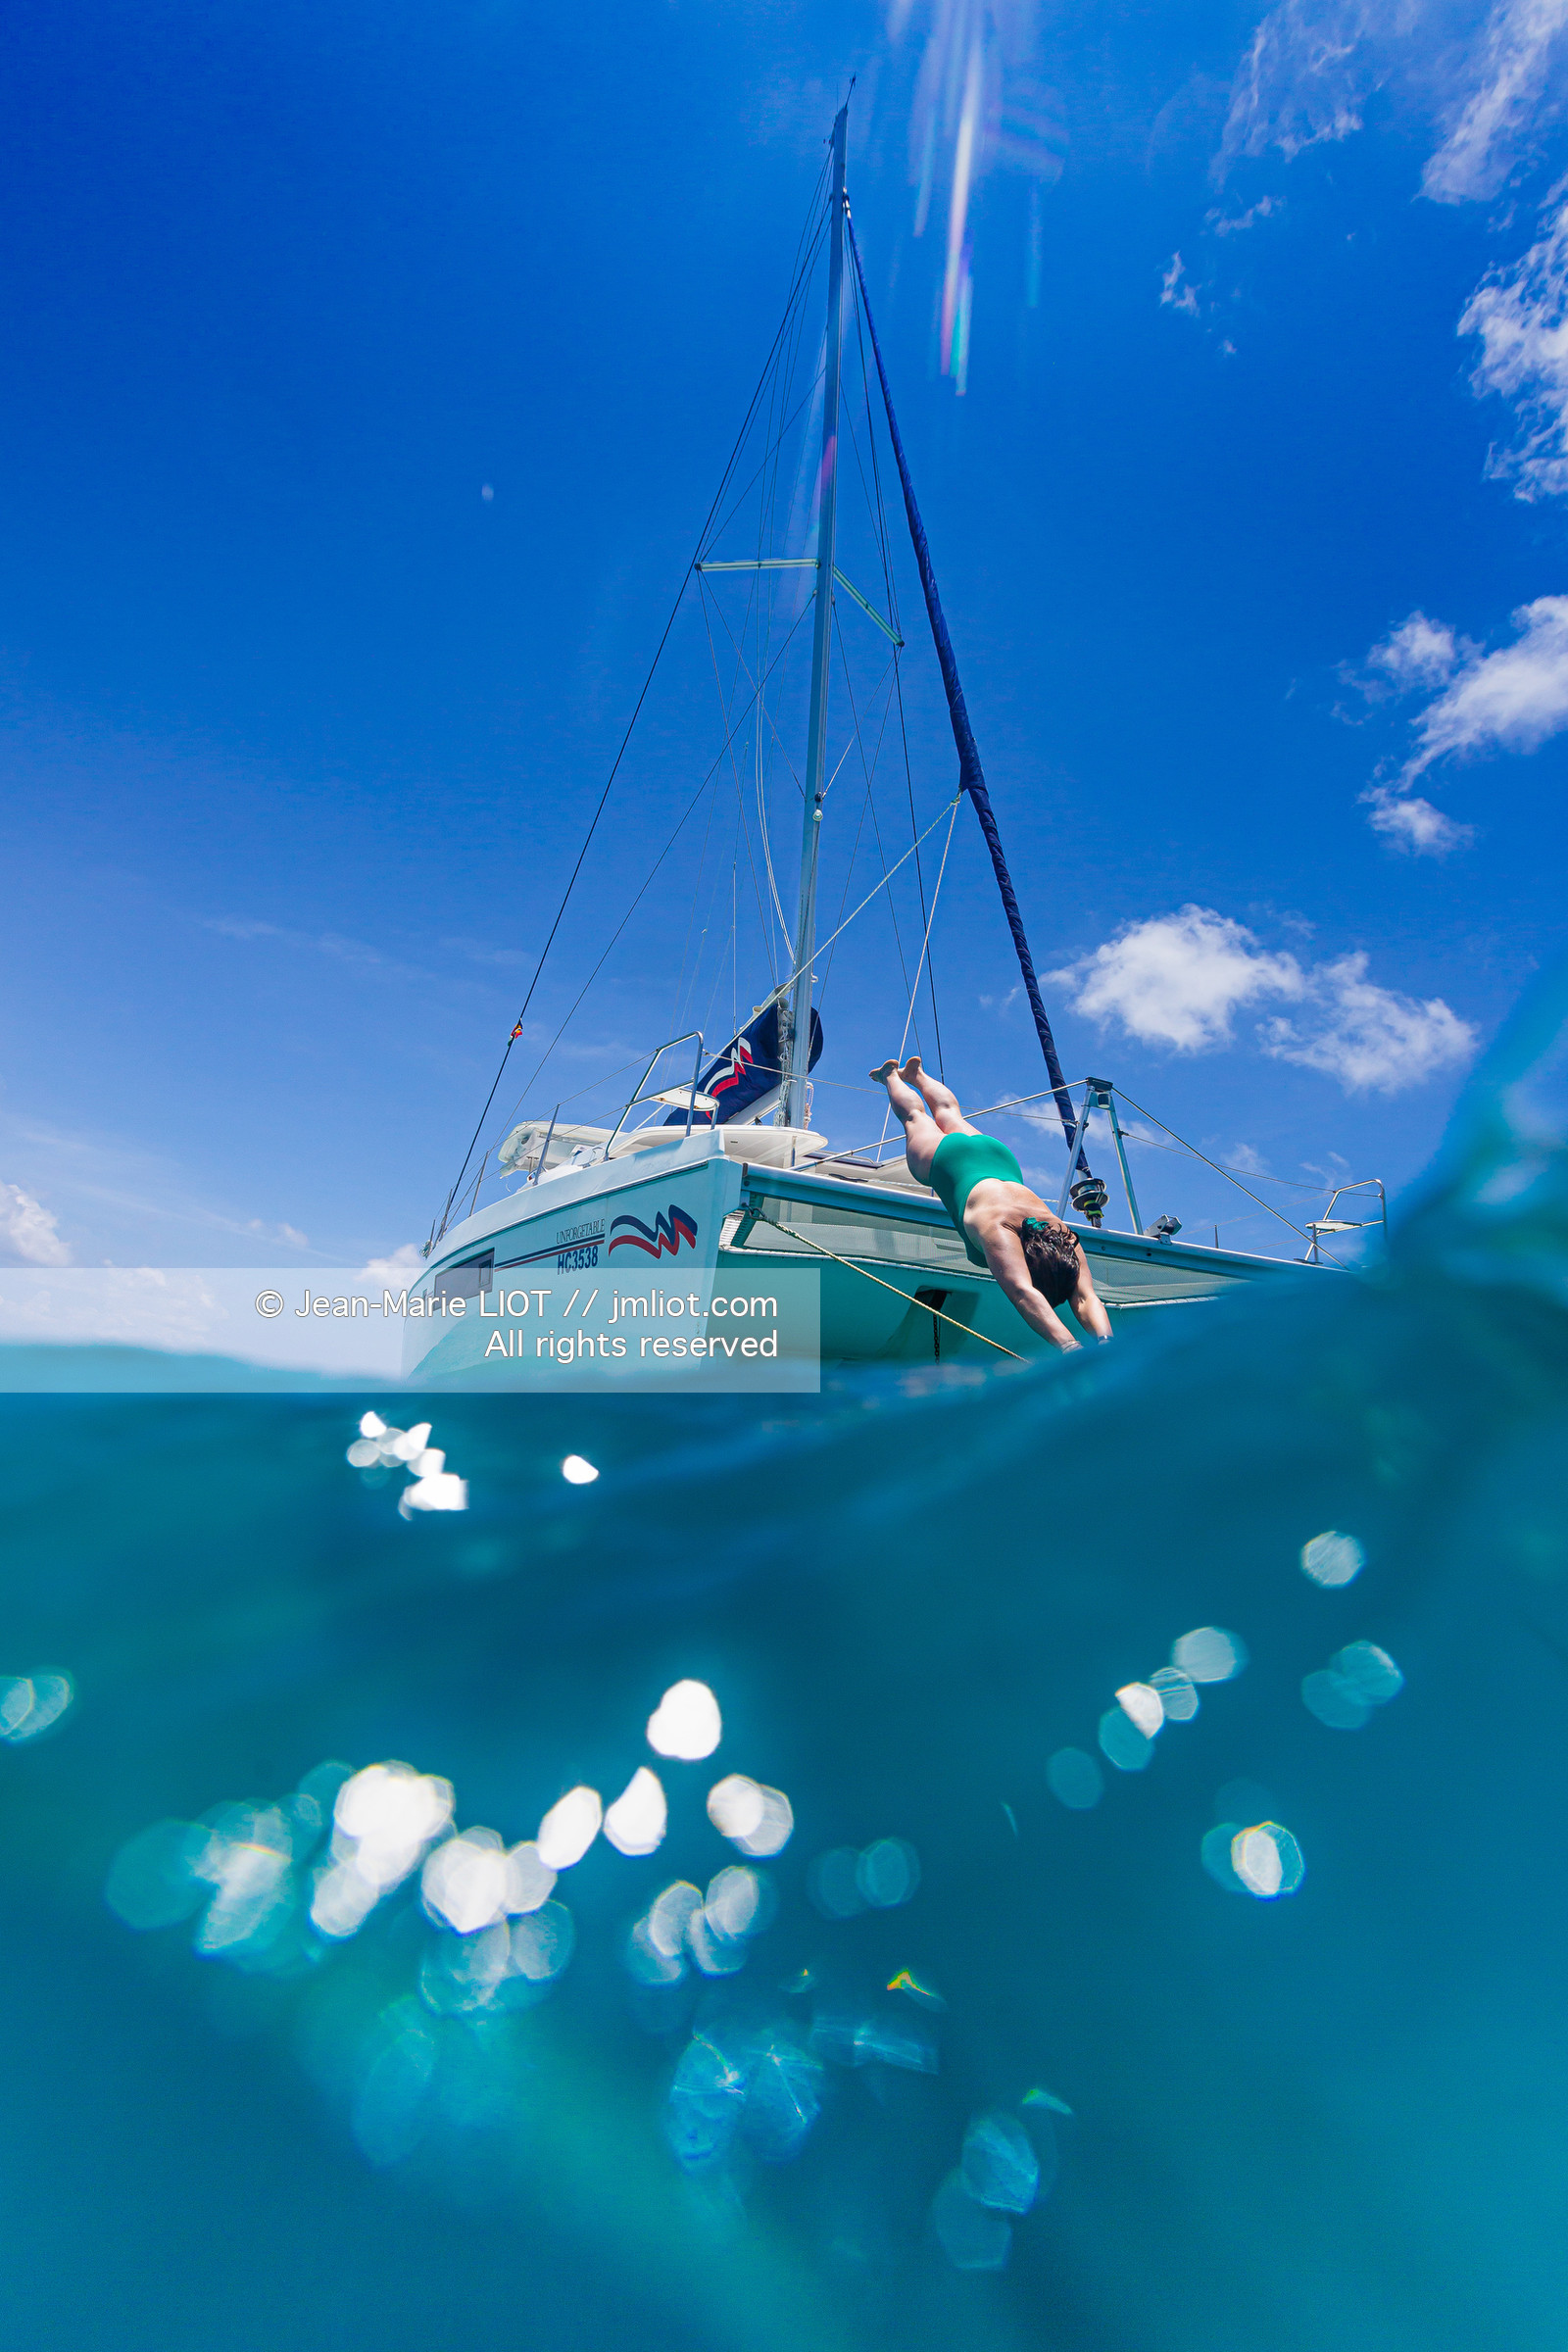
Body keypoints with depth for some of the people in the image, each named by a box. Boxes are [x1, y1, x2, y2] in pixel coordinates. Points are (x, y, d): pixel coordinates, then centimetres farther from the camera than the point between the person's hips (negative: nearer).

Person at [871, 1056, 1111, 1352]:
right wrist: (1069, 1347, -78)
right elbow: (1023, 1295, -65)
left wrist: (1105, 1343, -65)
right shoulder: (1001, 1231, -51)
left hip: (999, 1155, 4)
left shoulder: (1061, 1235, -40)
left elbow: (1086, 1299, -46)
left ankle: (917, 1074, 66)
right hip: (944, 1159, -4)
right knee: (914, 1116, 30)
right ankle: (891, 1075, 60)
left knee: (949, 1114, 36)